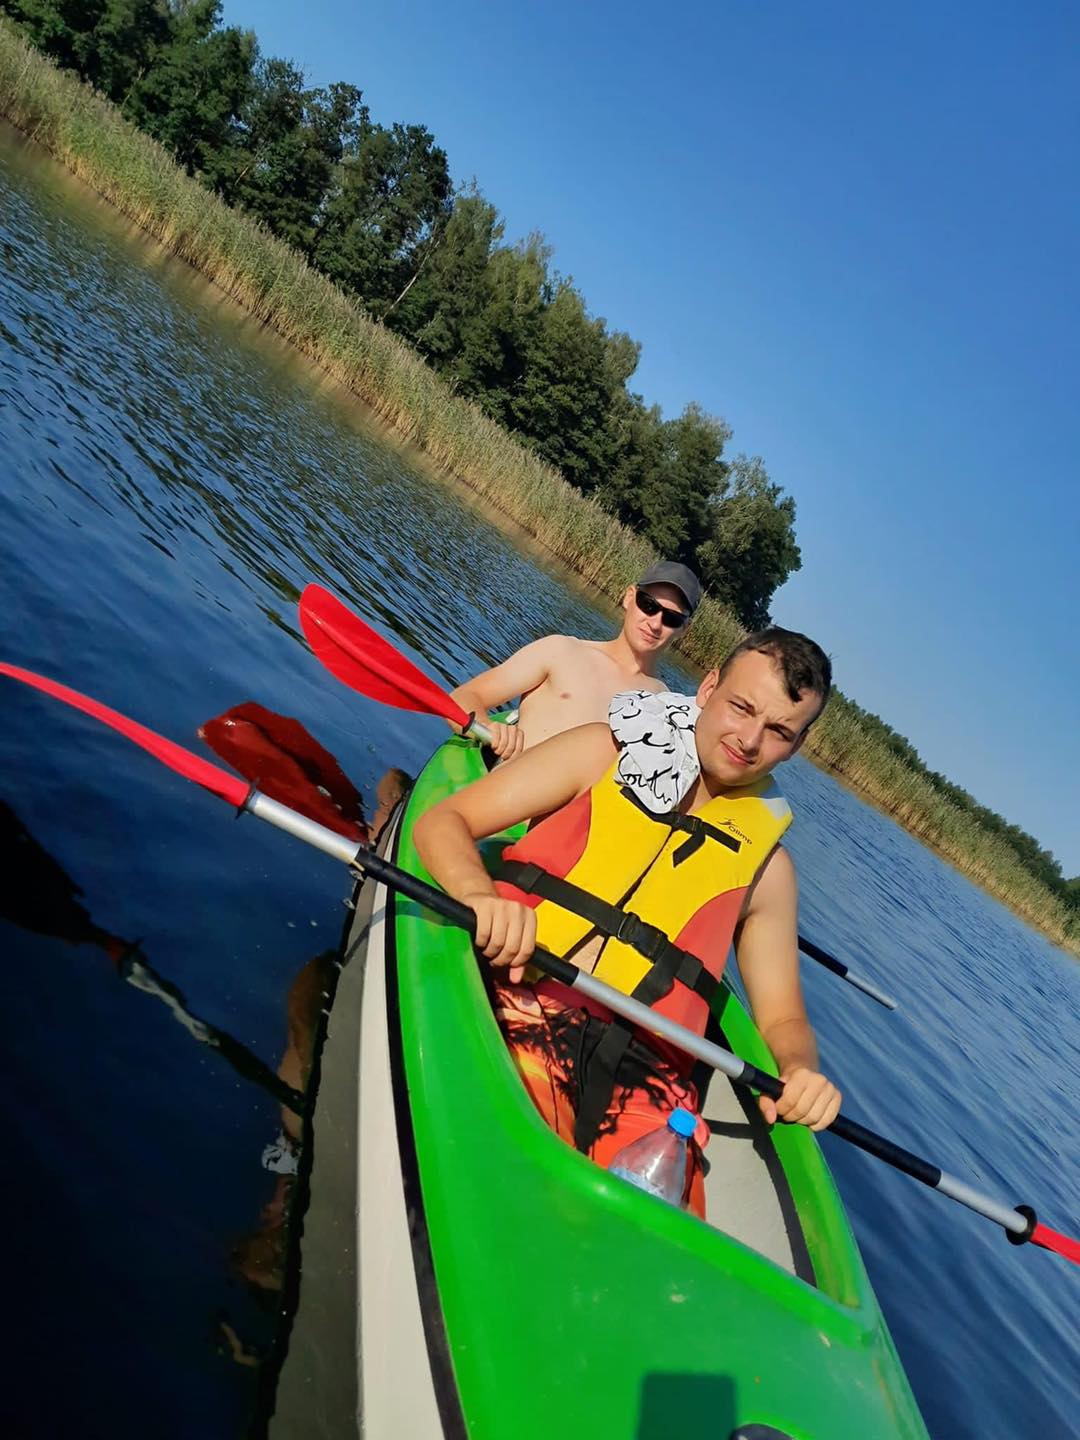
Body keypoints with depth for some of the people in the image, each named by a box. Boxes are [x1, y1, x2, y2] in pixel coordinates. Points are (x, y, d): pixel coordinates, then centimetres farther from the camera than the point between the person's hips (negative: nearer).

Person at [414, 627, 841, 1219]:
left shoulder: (765, 863, 17)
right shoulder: (607, 753, 10)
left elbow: (781, 1016, 21)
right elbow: (444, 821, 4)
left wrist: (800, 1069, -4)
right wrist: (482, 895, -18)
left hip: (642, 1071, 2)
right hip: (523, 1009, -1)